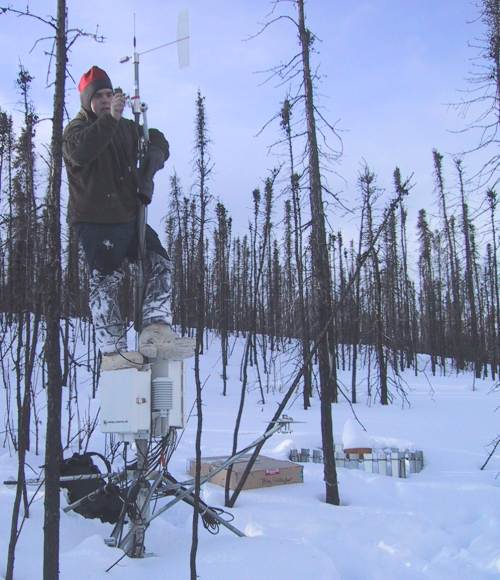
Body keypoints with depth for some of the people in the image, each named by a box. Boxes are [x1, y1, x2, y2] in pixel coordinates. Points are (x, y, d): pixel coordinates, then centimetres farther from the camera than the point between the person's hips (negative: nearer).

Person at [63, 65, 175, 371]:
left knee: (160, 261, -1)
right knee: (106, 281, -8)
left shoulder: (126, 127, 15)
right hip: (95, 220, -6)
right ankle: (113, 351, -7)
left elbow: (158, 142, 23)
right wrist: (110, 118, -33)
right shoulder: (76, 129, -3)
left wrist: (149, 170, 3)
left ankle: (156, 326, -2)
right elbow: (81, 151, -25)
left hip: (129, 216, 7)